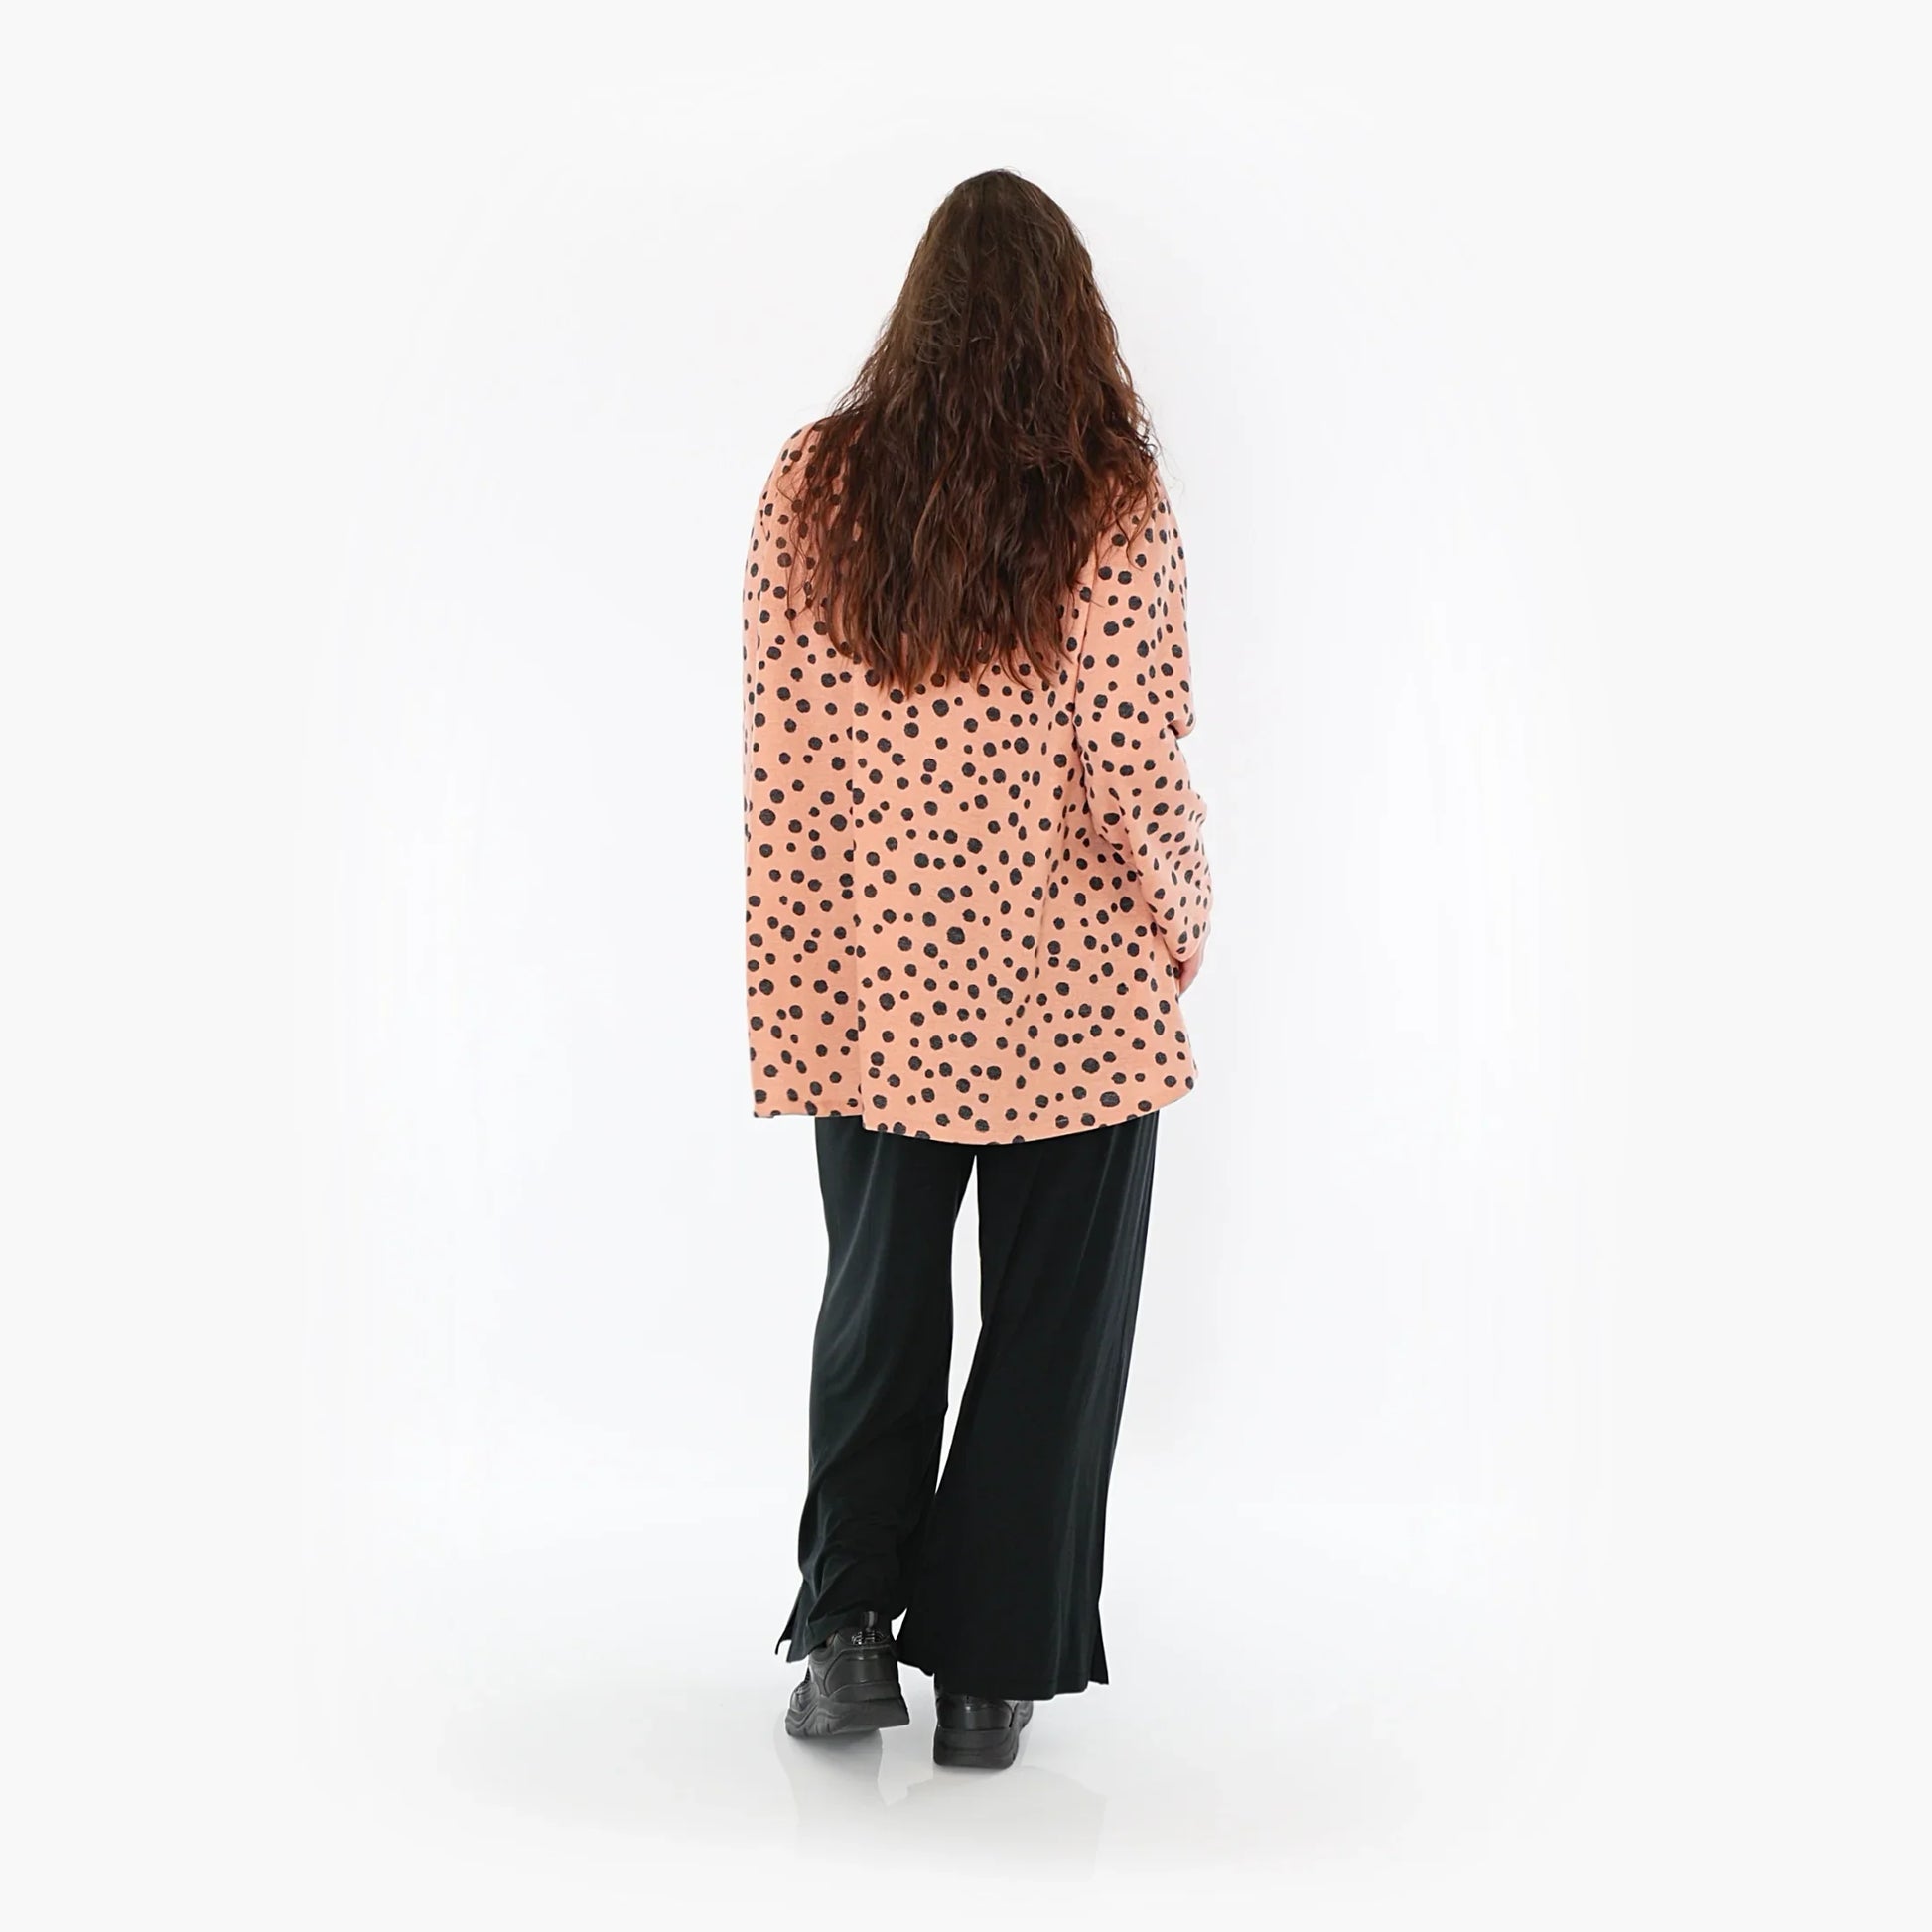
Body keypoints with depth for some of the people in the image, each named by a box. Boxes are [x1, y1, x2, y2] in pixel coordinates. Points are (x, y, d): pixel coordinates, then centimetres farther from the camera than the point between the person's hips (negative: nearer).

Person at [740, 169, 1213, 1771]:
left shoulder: (816, 482, -2)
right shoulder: (1112, 499, -9)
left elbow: (778, 748, -1)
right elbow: (1133, 756, -12)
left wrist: (792, 970, 7)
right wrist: (1181, 924, 5)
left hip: (871, 978, 3)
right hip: (1069, 986, -2)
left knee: (877, 1300, 18)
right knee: (1051, 1320, 10)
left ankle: (848, 1623, 12)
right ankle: (989, 1673, 15)